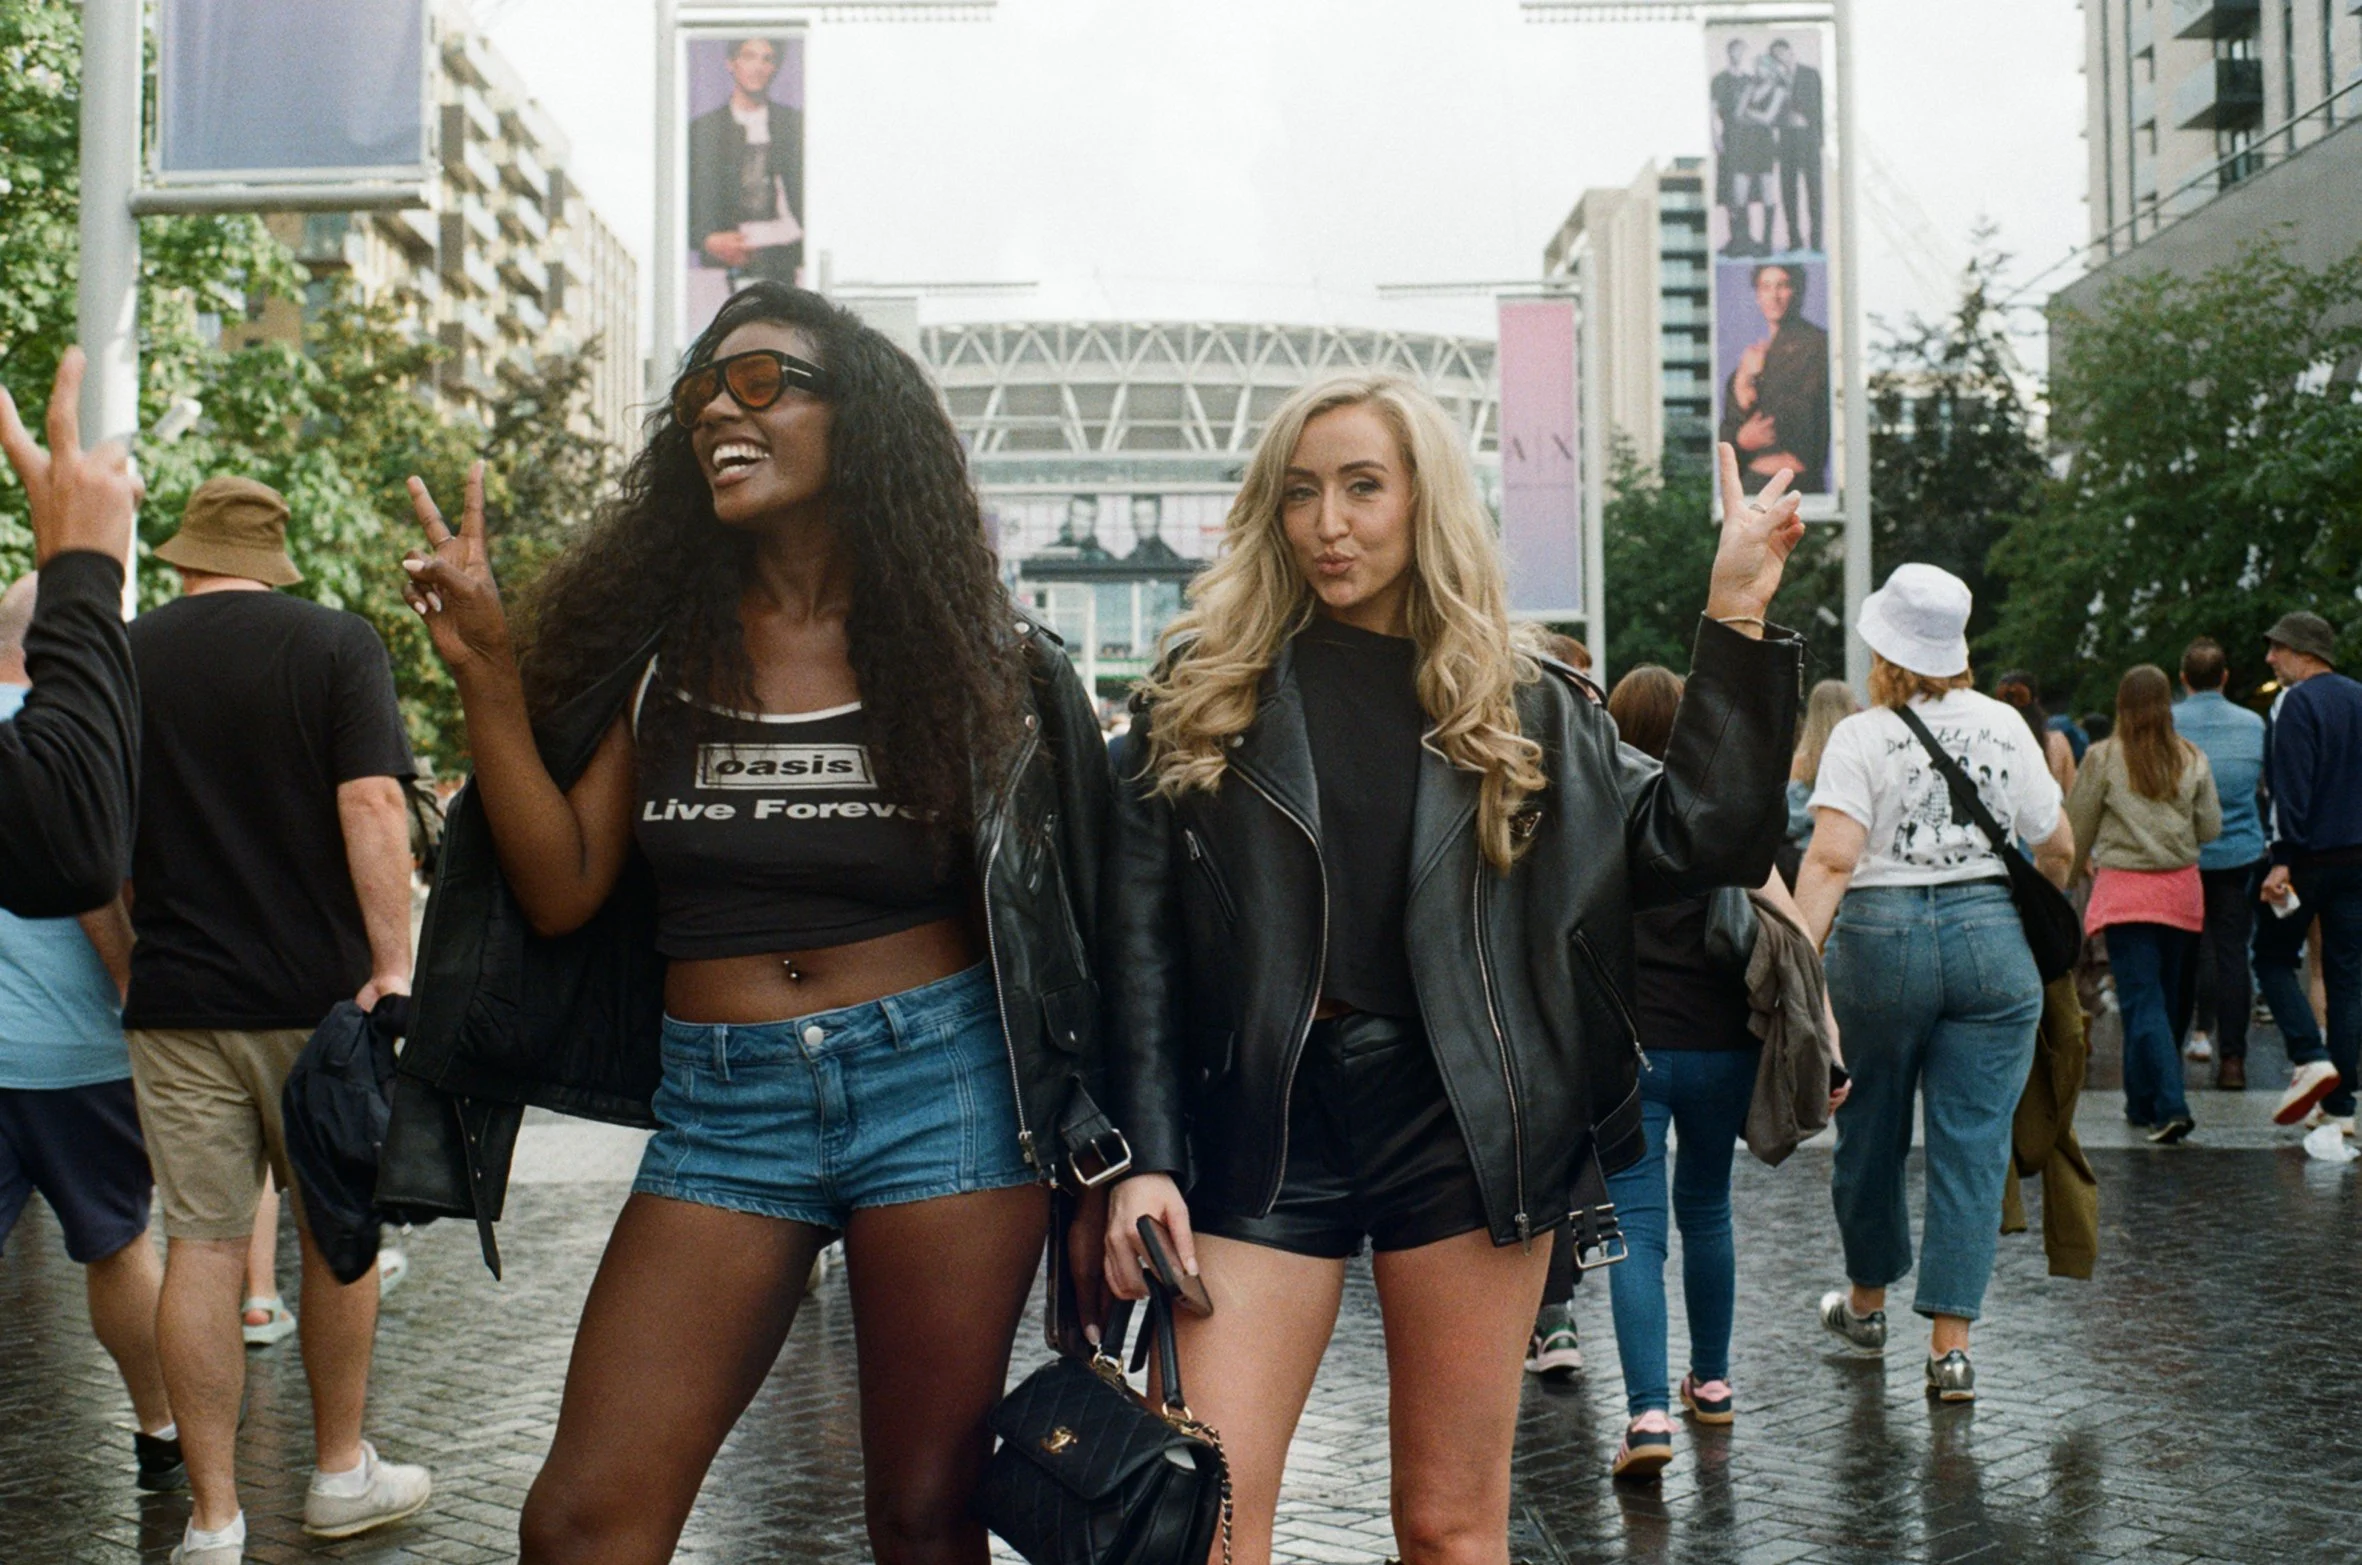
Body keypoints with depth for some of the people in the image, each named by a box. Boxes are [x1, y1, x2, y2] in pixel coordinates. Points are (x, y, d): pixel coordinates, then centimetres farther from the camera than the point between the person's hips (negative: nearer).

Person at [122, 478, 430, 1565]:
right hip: (318, 992, -1)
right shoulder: (337, 644, -3)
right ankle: (342, 1475, 26)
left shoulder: (121, 658, 4)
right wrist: (392, 963, -11)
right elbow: (371, 804, -13)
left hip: (177, 998, 2)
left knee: (202, 1247, 5)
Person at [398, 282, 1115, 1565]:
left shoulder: (973, 651, 2)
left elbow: (1047, 923, 3)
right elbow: (561, 892, 2)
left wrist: (1087, 1170, 1)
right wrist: (486, 677, -5)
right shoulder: (661, 649, 7)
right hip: (719, 1110, 2)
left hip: (942, 1087, -2)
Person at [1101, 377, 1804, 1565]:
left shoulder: (1522, 708, 9)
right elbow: (1140, 941, 2)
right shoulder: (1203, 690, 5)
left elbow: (1694, 838, 1)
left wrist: (1735, 618, -4)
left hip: (1459, 1122, 1)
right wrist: (1145, 1157, -6)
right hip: (1266, 1122, 0)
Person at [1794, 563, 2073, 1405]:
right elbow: (2059, 847, 11)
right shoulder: (2004, 725, 5)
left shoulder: (1861, 737, -6)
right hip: (1991, 937, 2)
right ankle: (1950, 1345, 0)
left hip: (1880, 938, -2)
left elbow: (1832, 857, -18)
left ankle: (1867, 1301, 36)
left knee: (1870, 1131, 16)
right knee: (1972, 1144, 3)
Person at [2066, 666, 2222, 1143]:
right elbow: (2211, 828, 6)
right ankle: (2143, 1100, 26)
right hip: (2182, 889, 4)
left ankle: (2170, 1106, -14)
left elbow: (2077, 830, 1)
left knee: (2142, 1001, -3)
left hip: (2124, 889, -4)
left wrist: (2066, 881, 17)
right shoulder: (2193, 759, 2)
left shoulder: (2103, 758, -6)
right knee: (2164, 996, 14)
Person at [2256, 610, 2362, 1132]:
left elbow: (2292, 788, -19)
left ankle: (2311, 1058, -10)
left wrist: (2282, 860, -20)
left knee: (2272, 956, 9)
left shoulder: (2298, 702, -11)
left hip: (2310, 855, -6)